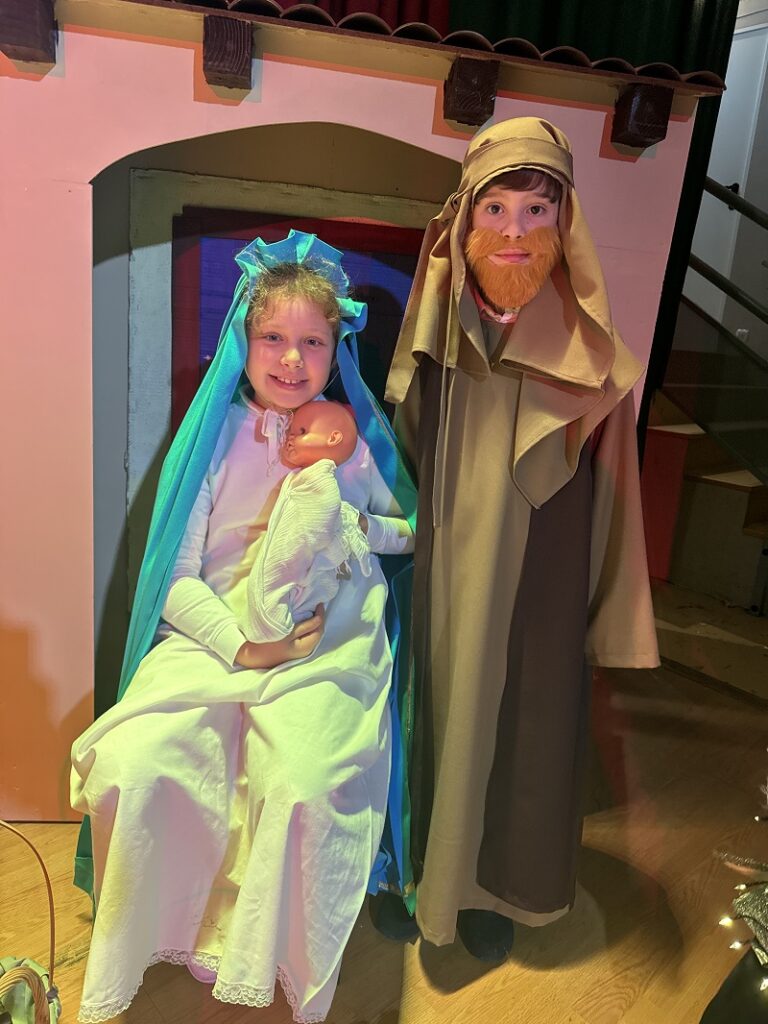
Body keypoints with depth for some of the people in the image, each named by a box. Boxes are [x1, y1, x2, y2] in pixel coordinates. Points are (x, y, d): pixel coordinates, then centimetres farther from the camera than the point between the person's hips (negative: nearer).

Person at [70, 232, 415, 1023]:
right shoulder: (215, 438, 6)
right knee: (129, 766, -22)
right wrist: (240, 644, -15)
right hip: (210, 638, 1)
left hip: (323, 649, 0)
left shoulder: (348, 445, 8)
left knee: (306, 786, -27)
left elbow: (410, 530, 19)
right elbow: (177, 579, 1)